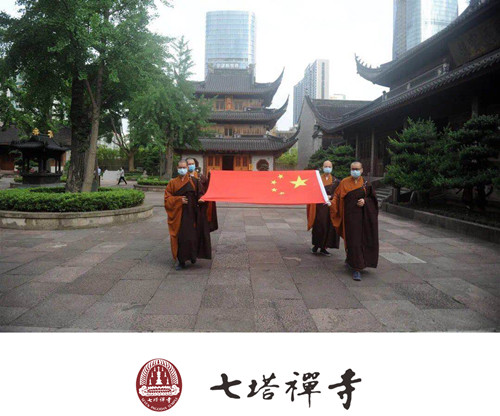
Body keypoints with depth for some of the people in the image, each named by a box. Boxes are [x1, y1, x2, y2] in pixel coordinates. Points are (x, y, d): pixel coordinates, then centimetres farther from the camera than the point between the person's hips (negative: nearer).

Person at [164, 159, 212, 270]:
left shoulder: (194, 181, 5)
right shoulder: (173, 183, 9)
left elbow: (201, 194, 4)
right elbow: (167, 198, 5)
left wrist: (200, 199, -18)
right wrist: (179, 200, -11)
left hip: (191, 213, -1)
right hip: (178, 214, 2)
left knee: (191, 236, -6)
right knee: (179, 237, 1)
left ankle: (193, 256, 17)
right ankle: (181, 261, 11)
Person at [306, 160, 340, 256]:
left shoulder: (335, 181, 9)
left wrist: (330, 196, -13)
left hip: (330, 207, 2)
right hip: (319, 206, -2)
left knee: (329, 226, 2)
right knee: (318, 226, -5)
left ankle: (323, 248, 13)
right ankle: (316, 245, 13)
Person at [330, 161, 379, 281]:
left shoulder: (365, 183, 5)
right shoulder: (344, 182, 1)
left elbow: (372, 198, 8)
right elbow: (337, 196, 3)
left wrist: (365, 201, -11)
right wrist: (331, 202, -15)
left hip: (364, 216, 3)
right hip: (350, 215, -2)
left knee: (363, 240, 8)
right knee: (353, 241, -4)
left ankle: (349, 259, 34)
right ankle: (356, 269, 3)